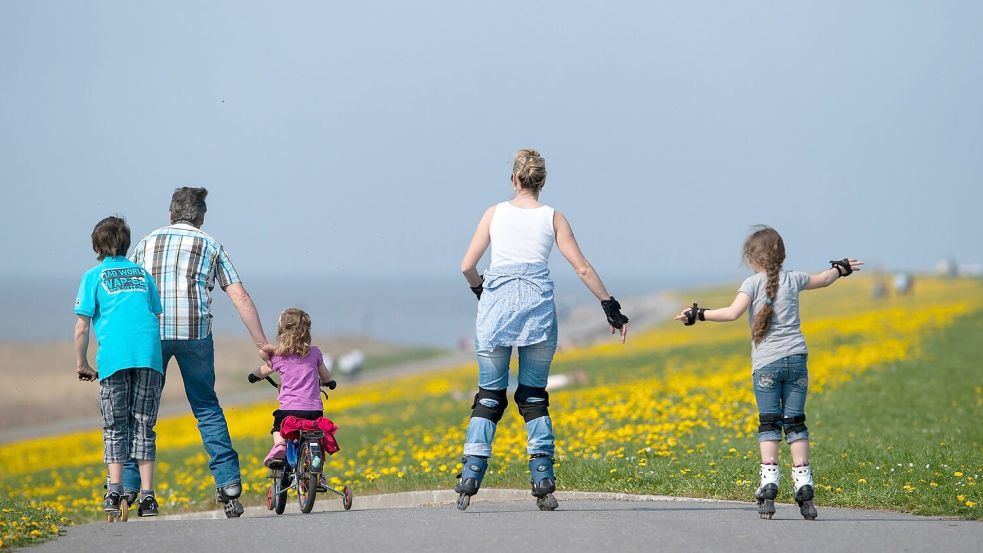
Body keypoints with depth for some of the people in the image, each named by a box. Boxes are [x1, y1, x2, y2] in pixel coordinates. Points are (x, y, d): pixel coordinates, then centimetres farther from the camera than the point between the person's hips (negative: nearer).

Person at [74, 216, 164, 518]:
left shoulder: (94, 276, 11)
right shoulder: (142, 273, 21)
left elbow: (82, 326, 5)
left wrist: (81, 363, 15)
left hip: (114, 357, -2)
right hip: (149, 356, 2)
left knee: (115, 428, 6)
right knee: (143, 426, 8)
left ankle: (114, 491, -7)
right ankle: (147, 496, 1)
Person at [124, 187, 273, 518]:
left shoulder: (146, 243, 20)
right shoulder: (210, 246, 17)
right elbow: (240, 298, 10)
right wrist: (262, 344, 12)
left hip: (151, 330, 0)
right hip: (195, 332, 0)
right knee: (207, 408, 13)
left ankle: (126, 486, 3)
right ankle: (228, 481, 4)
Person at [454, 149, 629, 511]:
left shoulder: (495, 213, 9)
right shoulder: (553, 218, 8)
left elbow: (467, 266, 4)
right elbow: (582, 268, 5)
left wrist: (479, 289, 25)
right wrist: (611, 307, 11)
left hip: (496, 304, 0)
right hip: (538, 305, 0)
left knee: (489, 396, 7)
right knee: (534, 396, 10)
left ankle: (470, 476, -5)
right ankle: (543, 481, 1)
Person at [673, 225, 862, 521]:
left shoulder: (753, 283, -4)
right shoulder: (793, 279, 10)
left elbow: (733, 312, -18)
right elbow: (824, 279, 29)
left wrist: (699, 314, -12)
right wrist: (842, 268, 49)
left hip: (766, 363, -3)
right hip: (796, 359, 3)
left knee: (768, 424, -1)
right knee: (795, 423, 6)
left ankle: (769, 483, -12)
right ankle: (803, 486, 1)